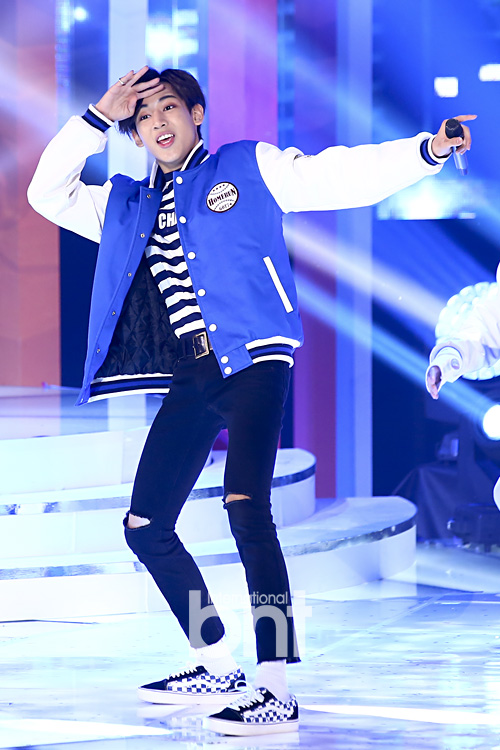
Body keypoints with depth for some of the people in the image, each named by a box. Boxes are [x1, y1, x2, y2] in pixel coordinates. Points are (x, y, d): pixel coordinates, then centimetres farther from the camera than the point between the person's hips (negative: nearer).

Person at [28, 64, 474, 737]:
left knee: (246, 506, -25)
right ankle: (216, 669, 22)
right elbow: (47, 194, 20)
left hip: (253, 360, -7)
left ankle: (277, 693, -27)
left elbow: (341, 176, 0)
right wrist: (98, 118, 12)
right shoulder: (126, 205, 22)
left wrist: (424, 151, -15)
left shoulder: (248, 167, 7)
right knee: (145, 526, 7)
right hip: (191, 379, 7)